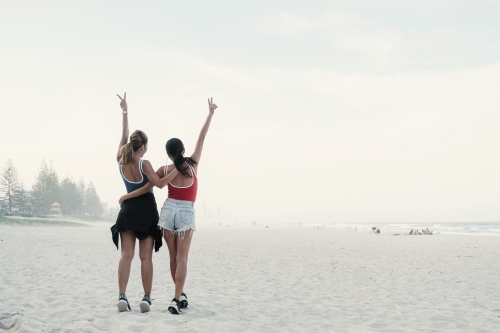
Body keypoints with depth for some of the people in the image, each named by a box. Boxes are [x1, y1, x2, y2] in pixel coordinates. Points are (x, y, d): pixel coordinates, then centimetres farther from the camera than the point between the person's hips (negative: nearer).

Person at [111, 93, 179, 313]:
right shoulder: (144, 164, -13)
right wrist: (177, 170, -13)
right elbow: (160, 183, -15)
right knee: (146, 257, -1)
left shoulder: (120, 161, 0)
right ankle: (147, 298, -2)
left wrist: (124, 111, 18)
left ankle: (122, 297, -11)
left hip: (128, 209, 4)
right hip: (146, 210, -3)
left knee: (126, 254, -1)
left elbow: (124, 135, 10)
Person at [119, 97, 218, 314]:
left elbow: (146, 188, -1)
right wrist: (210, 113, 6)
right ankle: (176, 300, -11)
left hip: (168, 210, 2)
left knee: (173, 257, 13)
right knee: (182, 259, -2)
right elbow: (202, 137, 0)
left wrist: (125, 197, 13)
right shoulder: (192, 164, -4)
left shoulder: (164, 170, -1)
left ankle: (181, 295, 19)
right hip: (186, 213, -2)